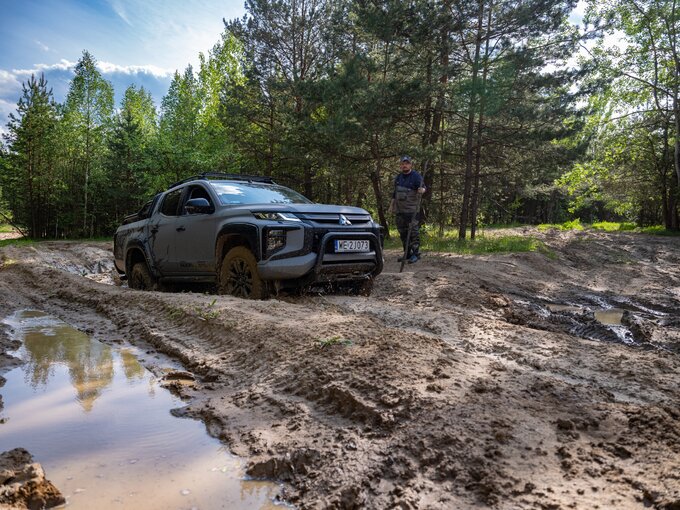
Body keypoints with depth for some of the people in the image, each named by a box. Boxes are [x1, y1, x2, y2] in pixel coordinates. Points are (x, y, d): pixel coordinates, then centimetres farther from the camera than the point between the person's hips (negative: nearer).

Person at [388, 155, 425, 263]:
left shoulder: (416, 176, -5)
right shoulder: (398, 177, 16)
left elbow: (423, 187, -16)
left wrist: (422, 190, -40)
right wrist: (391, 205, 20)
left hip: (412, 210, -7)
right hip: (400, 210, 7)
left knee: (413, 231, -9)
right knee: (402, 231, 11)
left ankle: (415, 253, -4)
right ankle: (407, 253, 20)